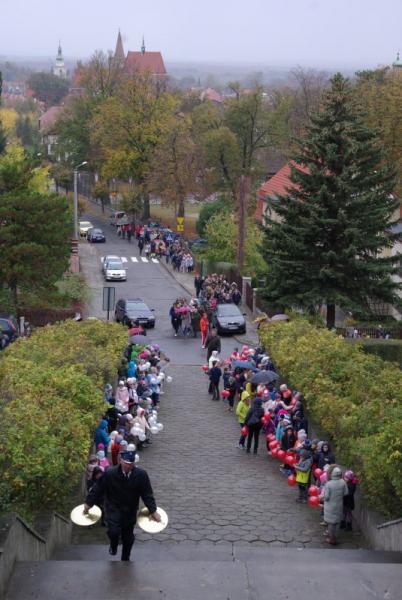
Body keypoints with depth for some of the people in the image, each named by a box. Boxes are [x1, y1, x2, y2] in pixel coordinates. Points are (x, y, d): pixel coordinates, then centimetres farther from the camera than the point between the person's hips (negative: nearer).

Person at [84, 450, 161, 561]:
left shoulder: (141, 475, -16)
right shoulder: (110, 473, -19)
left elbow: (147, 494, -7)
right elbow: (97, 489, -7)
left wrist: (153, 511, -8)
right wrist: (88, 503, -1)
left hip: (130, 511, 2)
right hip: (113, 509, -2)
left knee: (128, 538, 12)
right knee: (114, 531, -20)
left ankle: (125, 558, 36)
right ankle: (113, 546, 16)